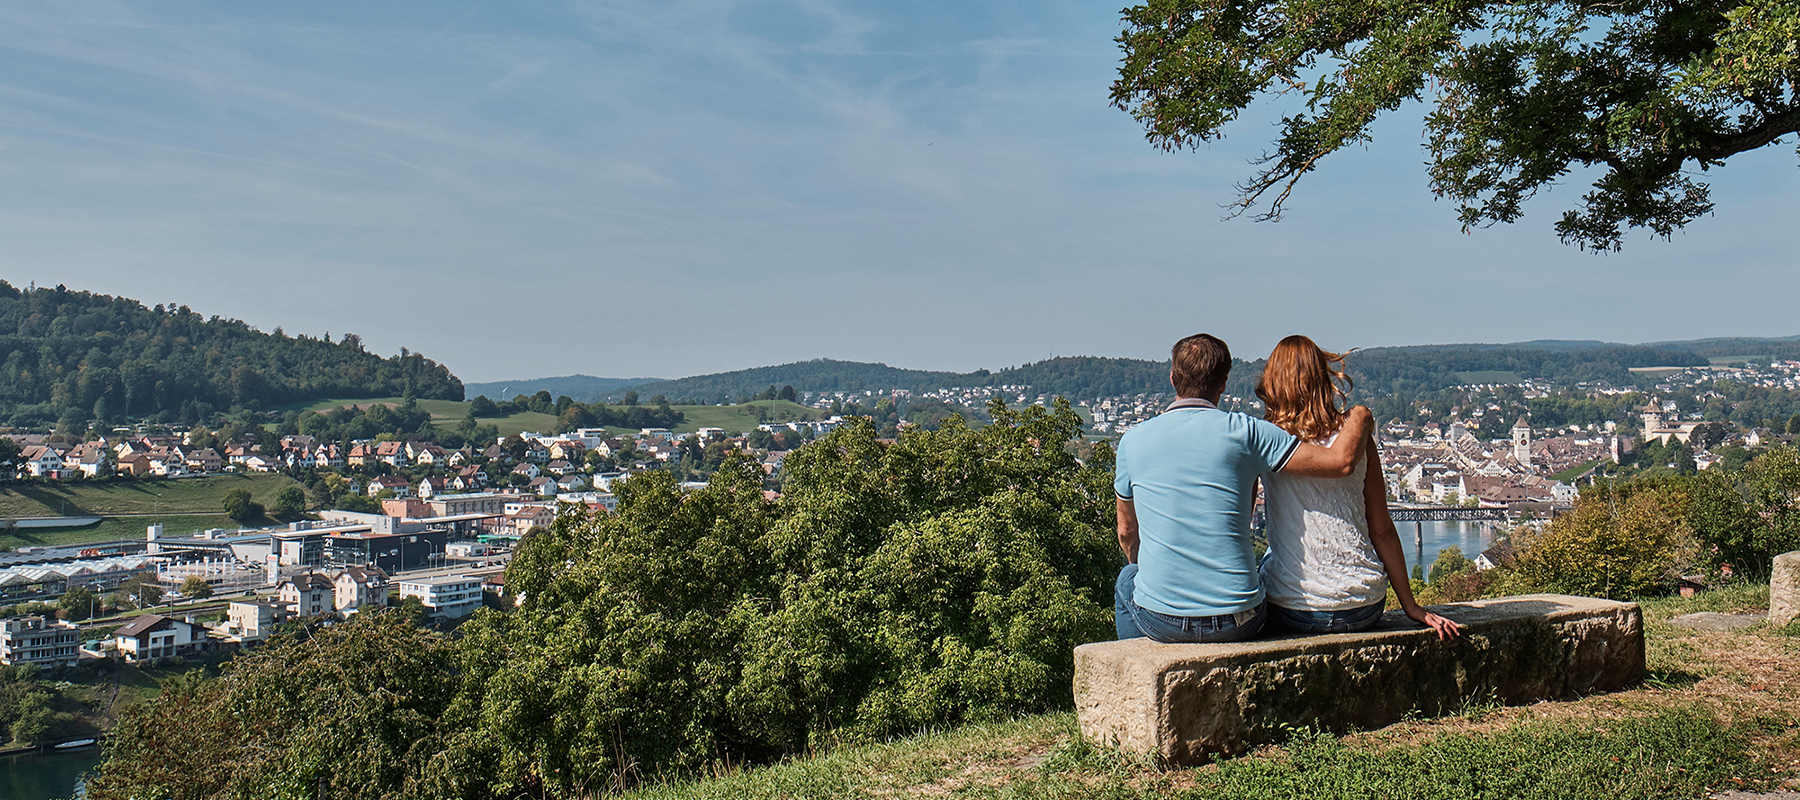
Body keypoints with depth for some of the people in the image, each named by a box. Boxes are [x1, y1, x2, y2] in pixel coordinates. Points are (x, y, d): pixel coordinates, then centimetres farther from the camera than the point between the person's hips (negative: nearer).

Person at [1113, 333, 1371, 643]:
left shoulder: (1133, 440, 0)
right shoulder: (1244, 431, -6)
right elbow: (1341, 460, -7)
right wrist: (1359, 420, 14)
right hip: (1237, 623, 0)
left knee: (1126, 579, 34)